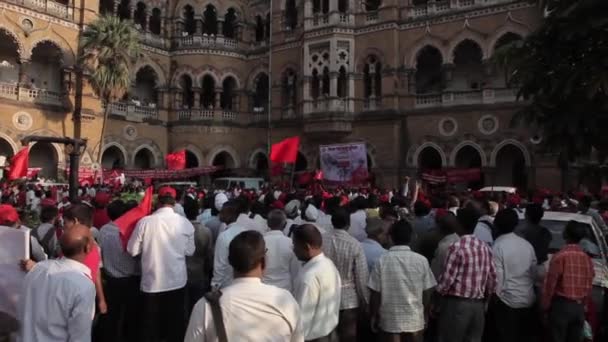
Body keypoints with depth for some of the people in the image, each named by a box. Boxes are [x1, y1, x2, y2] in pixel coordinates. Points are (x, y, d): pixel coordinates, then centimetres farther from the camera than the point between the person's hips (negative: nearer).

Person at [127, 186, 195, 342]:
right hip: (177, 282, 1)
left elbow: (132, 250, -4)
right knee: (176, 325, 17)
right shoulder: (185, 223, -9)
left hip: (151, 283, -1)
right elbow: (189, 251, 0)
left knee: (150, 326, 16)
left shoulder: (145, 222, -12)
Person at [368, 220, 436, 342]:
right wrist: (424, 313, 15)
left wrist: (374, 316, 7)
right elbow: (426, 293, -1)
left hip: (390, 319, -1)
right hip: (415, 318, 1)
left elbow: (375, 293, -7)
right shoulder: (421, 260, -7)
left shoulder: (382, 261, -11)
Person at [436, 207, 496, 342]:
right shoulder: (485, 248, 5)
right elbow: (492, 279, 8)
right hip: (478, 304, 6)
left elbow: (447, 278, -14)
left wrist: (437, 295, 2)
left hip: (457, 303, -6)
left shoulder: (457, 247, -14)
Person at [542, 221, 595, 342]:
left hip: (561, 305, -6)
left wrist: (545, 305, 0)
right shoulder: (587, 258, 2)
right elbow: (589, 285, 10)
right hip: (579, 307, 6)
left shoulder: (560, 256, -17)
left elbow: (550, 284, -12)